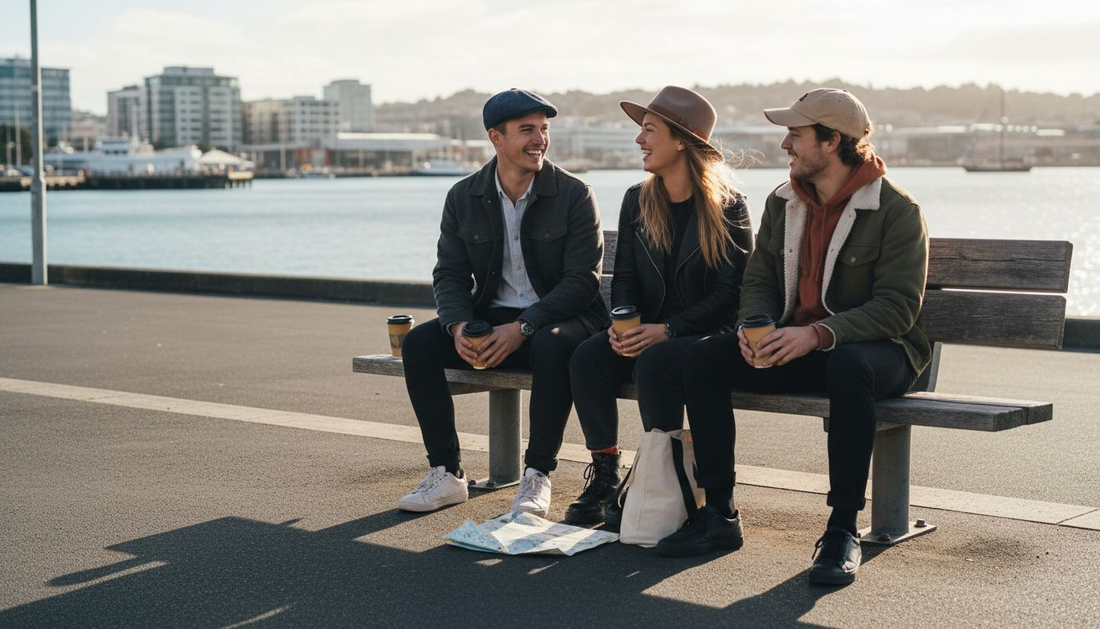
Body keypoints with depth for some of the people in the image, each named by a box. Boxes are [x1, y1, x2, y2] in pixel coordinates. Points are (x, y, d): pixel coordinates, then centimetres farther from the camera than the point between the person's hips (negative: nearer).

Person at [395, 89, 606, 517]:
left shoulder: (574, 195, -8)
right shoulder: (463, 197, 4)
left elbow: (582, 280, -13)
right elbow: (450, 274, 5)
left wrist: (522, 327, -23)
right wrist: (458, 325, -18)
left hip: (557, 319, -4)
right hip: (491, 318, 4)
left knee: (552, 346, -38)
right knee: (418, 343, -18)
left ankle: (538, 476, -26)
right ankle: (446, 474, -12)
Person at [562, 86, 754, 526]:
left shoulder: (727, 206, -5)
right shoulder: (637, 201, 12)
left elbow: (730, 291, -10)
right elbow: (624, 276, 11)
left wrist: (666, 329, -20)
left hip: (708, 336, -5)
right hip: (645, 334, 5)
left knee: (653, 362, -35)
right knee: (587, 356, -24)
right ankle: (604, 477, -13)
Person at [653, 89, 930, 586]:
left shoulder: (896, 211, -12)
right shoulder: (783, 203, 9)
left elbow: (898, 307, -19)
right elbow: (760, 281, 11)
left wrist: (819, 334, -32)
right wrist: (754, 326, -13)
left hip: (876, 348, -6)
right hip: (794, 347, 6)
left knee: (849, 366, -42)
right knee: (703, 357, -15)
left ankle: (843, 532, -30)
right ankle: (719, 516, -9)